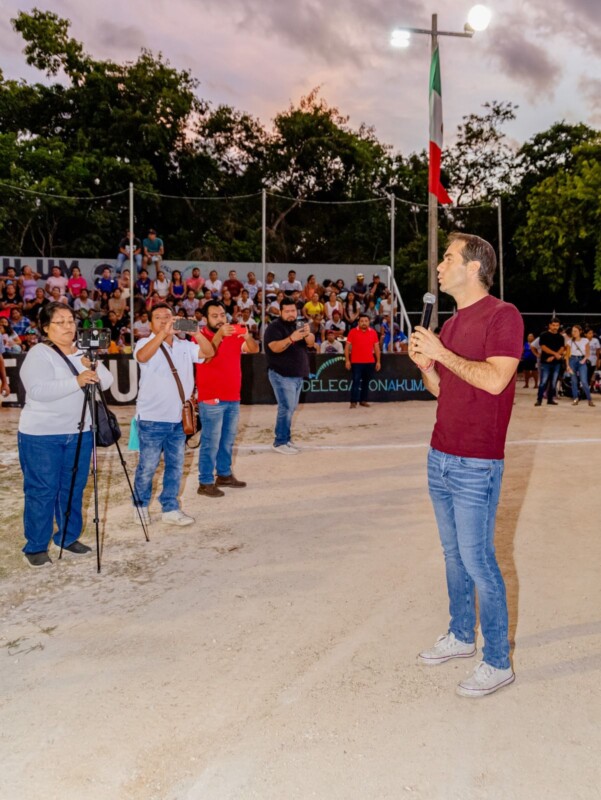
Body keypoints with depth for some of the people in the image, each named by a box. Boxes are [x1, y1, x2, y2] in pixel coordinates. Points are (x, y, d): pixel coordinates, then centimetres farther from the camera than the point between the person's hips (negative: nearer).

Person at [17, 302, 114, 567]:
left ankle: (68, 537, 27)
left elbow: (106, 381, 2)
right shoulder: (38, 354, -10)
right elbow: (39, 390, -25)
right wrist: (76, 381, -32)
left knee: (74, 488, 12)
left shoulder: (83, 353, 11)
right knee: (42, 491, -1)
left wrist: (93, 367, -18)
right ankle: (35, 547, 11)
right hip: (41, 435, -6)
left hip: (79, 432, 6)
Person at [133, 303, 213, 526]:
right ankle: (140, 506, 22)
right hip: (152, 418, -4)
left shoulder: (184, 345, 10)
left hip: (179, 418, 5)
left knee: (176, 466, 10)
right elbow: (142, 357, -25)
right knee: (148, 466, 3)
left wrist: (196, 332, -17)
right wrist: (163, 333, -32)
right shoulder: (146, 343, -2)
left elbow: (209, 352, -2)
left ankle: (170, 509, 21)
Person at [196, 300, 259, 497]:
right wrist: (219, 334, -36)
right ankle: (205, 483, 3)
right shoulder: (201, 336, -9)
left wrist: (247, 336, -22)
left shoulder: (234, 333, 7)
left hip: (233, 398, 6)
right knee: (211, 443, -4)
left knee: (228, 441, 16)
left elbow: (254, 349, -1)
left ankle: (224, 474, 30)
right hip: (211, 400, -6)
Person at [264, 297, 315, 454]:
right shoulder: (274, 327, -9)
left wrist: (307, 334, -23)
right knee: (286, 408, -11)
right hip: (282, 375, -8)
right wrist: (292, 338, -40)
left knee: (291, 408, 10)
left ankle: (286, 438, 19)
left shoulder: (297, 326, 14)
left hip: (297, 375, 8)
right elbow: (275, 347, -24)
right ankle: (280, 442, -5)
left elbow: (311, 343, 0)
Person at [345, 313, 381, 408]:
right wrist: (347, 360, -7)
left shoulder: (373, 332, 7)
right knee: (356, 381, -5)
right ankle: (353, 402, -4)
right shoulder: (353, 331, -1)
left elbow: (376, 347, 11)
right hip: (356, 362, -3)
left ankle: (363, 400, 19)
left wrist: (378, 361, 7)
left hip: (370, 362, 3)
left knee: (366, 382, 10)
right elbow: (347, 346, 0)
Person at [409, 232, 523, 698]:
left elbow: (495, 379, -23)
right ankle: (461, 636, 33)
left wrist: (441, 353, -16)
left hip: (476, 465, -8)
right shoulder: (450, 325, 14)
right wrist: (425, 365, -1)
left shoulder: (503, 315, -10)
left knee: (477, 559, -2)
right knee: (454, 553, 17)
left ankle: (497, 662, 14)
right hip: (441, 457, 8)